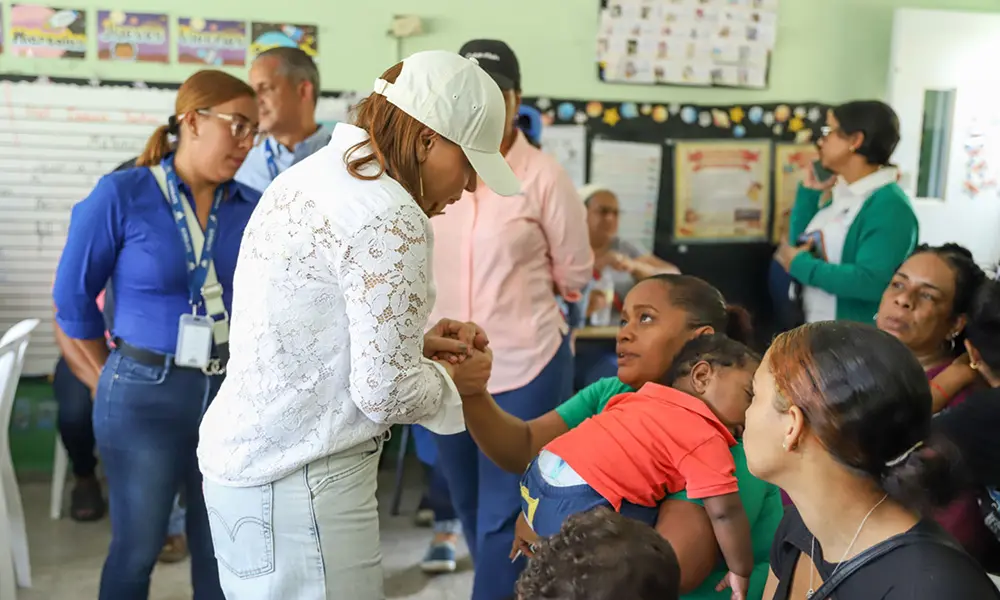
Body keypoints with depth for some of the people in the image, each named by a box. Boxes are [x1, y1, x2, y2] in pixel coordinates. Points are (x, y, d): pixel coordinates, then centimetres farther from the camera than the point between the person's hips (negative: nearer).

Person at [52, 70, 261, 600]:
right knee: (137, 546, 12)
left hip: (231, 392, 3)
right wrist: (114, 374, 6)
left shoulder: (252, 208, -2)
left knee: (220, 547, 14)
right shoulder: (121, 195, -10)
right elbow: (73, 298, -2)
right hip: (145, 394, -3)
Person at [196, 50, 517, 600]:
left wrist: (414, 341, 9)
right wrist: (452, 380, 0)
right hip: (299, 483, -10)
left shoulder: (313, 174, 8)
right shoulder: (389, 218, -20)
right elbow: (385, 392, -19)